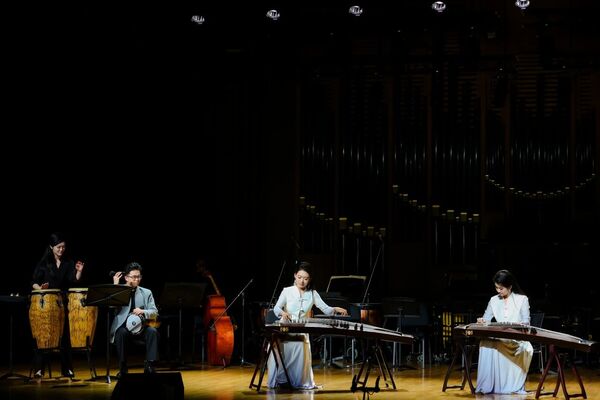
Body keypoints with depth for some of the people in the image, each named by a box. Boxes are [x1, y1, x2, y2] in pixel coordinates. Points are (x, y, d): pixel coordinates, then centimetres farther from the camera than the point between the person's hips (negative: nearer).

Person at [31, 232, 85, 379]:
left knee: (64, 336, 3)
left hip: (63, 303, 2)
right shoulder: (44, 262, -1)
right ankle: (39, 369, 4)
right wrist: (40, 288, -20)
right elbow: (34, 282, -1)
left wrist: (79, 272, -19)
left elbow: (74, 281, -2)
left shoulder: (68, 263, 6)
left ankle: (67, 369, 9)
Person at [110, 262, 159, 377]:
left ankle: (150, 365, -25)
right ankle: (122, 368, -24)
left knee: (153, 331, -29)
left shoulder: (146, 293, 13)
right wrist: (115, 285, -13)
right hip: (123, 326, -2)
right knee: (121, 333, -35)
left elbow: (154, 313, 4)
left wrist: (143, 312, -18)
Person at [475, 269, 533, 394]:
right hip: (499, 338, 2)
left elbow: (526, 322, -3)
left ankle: (515, 386, -25)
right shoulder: (494, 300, 15)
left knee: (525, 349, -38)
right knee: (485, 343, -31)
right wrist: (482, 321, -12)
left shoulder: (522, 299, 4)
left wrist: (517, 325, -26)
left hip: (518, 338, -2)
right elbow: (486, 319, 13)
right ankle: (487, 385, -31)